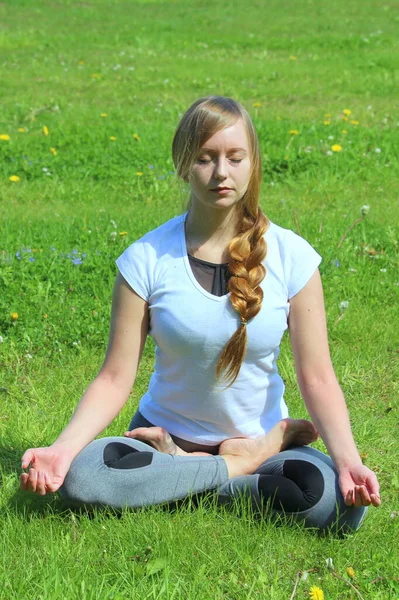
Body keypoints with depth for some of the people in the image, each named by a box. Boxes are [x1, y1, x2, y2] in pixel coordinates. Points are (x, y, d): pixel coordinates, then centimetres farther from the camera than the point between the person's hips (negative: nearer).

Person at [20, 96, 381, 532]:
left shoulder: (291, 257, -8)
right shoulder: (146, 260, -9)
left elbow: (317, 379, -9)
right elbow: (115, 379, -9)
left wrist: (347, 459, -25)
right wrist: (62, 448, -25)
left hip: (260, 438, 0)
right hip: (164, 436, 0)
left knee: (340, 505, -30)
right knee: (80, 477, -31)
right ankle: (242, 467, -13)